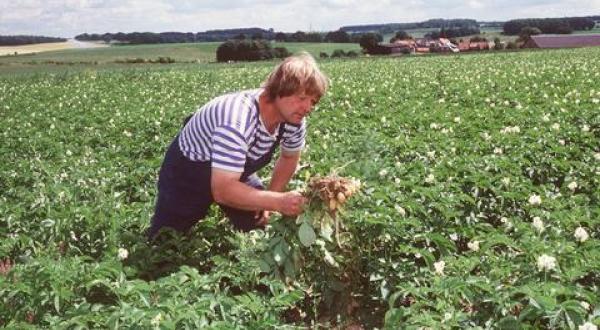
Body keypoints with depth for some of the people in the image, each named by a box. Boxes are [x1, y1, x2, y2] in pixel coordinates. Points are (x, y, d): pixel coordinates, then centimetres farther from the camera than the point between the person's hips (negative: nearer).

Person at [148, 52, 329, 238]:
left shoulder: (294, 119, -18)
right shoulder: (238, 121, -43)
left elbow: (289, 158, 3)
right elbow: (222, 190, -44)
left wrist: (268, 201, -6)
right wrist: (278, 201, -49)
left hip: (235, 174, 6)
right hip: (188, 171, -6)